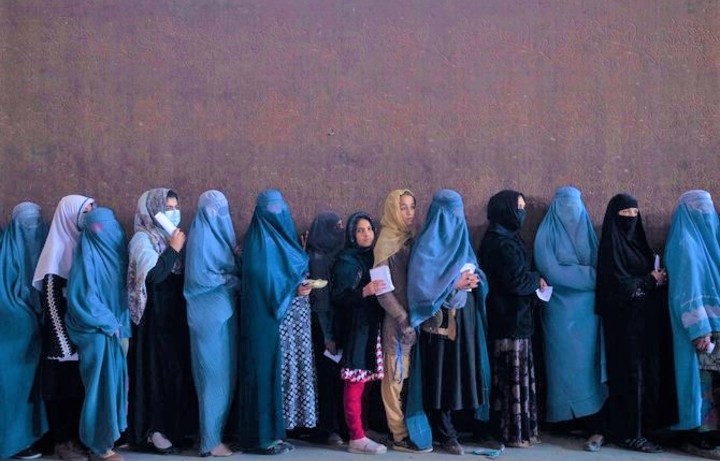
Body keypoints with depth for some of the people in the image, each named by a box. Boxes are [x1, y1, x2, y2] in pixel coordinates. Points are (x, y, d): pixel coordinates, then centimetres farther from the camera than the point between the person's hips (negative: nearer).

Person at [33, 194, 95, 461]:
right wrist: (64, 341, -18)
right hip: (63, 333, -6)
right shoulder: (58, 247, -10)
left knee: (80, 385, 9)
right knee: (62, 384, 2)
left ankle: (77, 437, 18)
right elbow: (51, 299, -14)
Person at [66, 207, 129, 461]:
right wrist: (108, 323, -12)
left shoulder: (115, 252, 8)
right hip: (97, 333, -7)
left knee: (115, 381, 10)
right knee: (101, 385, -2)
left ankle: (111, 434, 20)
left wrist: (123, 326, 3)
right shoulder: (87, 256, -13)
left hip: (114, 330, 7)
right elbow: (82, 297, -17)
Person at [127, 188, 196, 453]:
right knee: (157, 370, -5)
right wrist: (173, 250, -14)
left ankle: (175, 426, 17)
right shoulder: (142, 238, -8)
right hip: (155, 317, -7)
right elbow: (153, 275, -21)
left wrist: (178, 249, -1)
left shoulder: (171, 236, 13)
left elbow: (183, 272, 14)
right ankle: (152, 431, 3)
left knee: (178, 368, 8)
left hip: (175, 314, 7)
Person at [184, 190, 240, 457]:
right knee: (214, 375, -5)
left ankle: (216, 433, 19)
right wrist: (234, 282, -11)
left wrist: (234, 279, -2)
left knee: (224, 373, 11)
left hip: (223, 311, 9)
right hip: (210, 314, -9)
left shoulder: (217, 234, 14)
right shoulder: (202, 237, -12)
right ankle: (210, 441, 2)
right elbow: (200, 276, -18)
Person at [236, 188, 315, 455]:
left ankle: (273, 430, 15)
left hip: (286, 317, 9)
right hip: (269, 319, -9)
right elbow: (263, 283, -19)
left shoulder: (282, 238, 15)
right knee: (268, 370, -5)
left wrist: (302, 286, 0)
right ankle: (263, 436, 2)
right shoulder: (261, 241, -12)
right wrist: (294, 289, -16)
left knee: (282, 370, 9)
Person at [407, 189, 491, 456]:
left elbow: (474, 272, 18)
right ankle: (445, 434, 4)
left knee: (462, 370, 7)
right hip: (441, 319, -7)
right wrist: (455, 284, -18)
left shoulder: (460, 240, 14)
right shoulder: (428, 244, -8)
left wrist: (473, 279, -5)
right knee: (442, 374, -2)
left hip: (464, 317, 7)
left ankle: (458, 424, 17)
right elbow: (421, 283, -15)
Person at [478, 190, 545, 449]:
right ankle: (513, 433, 4)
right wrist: (538, 280, -5)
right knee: (513, 376, -3)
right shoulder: (502, 243, -17)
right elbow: (517, 280, -22)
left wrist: (533, 281, 5)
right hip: (511, 319, -10)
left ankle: (518, 429, 19)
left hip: (507, 317, 10)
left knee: (508, 376, 12)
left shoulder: (502, 239, 15)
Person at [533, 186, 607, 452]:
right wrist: (588, 275, -11)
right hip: (562, 310, -3)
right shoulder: (547, 234, -1)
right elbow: (551, 272, -10)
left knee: (589, 363, -3)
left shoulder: (586, 230, 12)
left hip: (588, 307, 3)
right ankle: (596, 426, 4)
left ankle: (595, 426, -4)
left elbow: (599, 266, 9)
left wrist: (583, 274, -11)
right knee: (571, 364, -2)